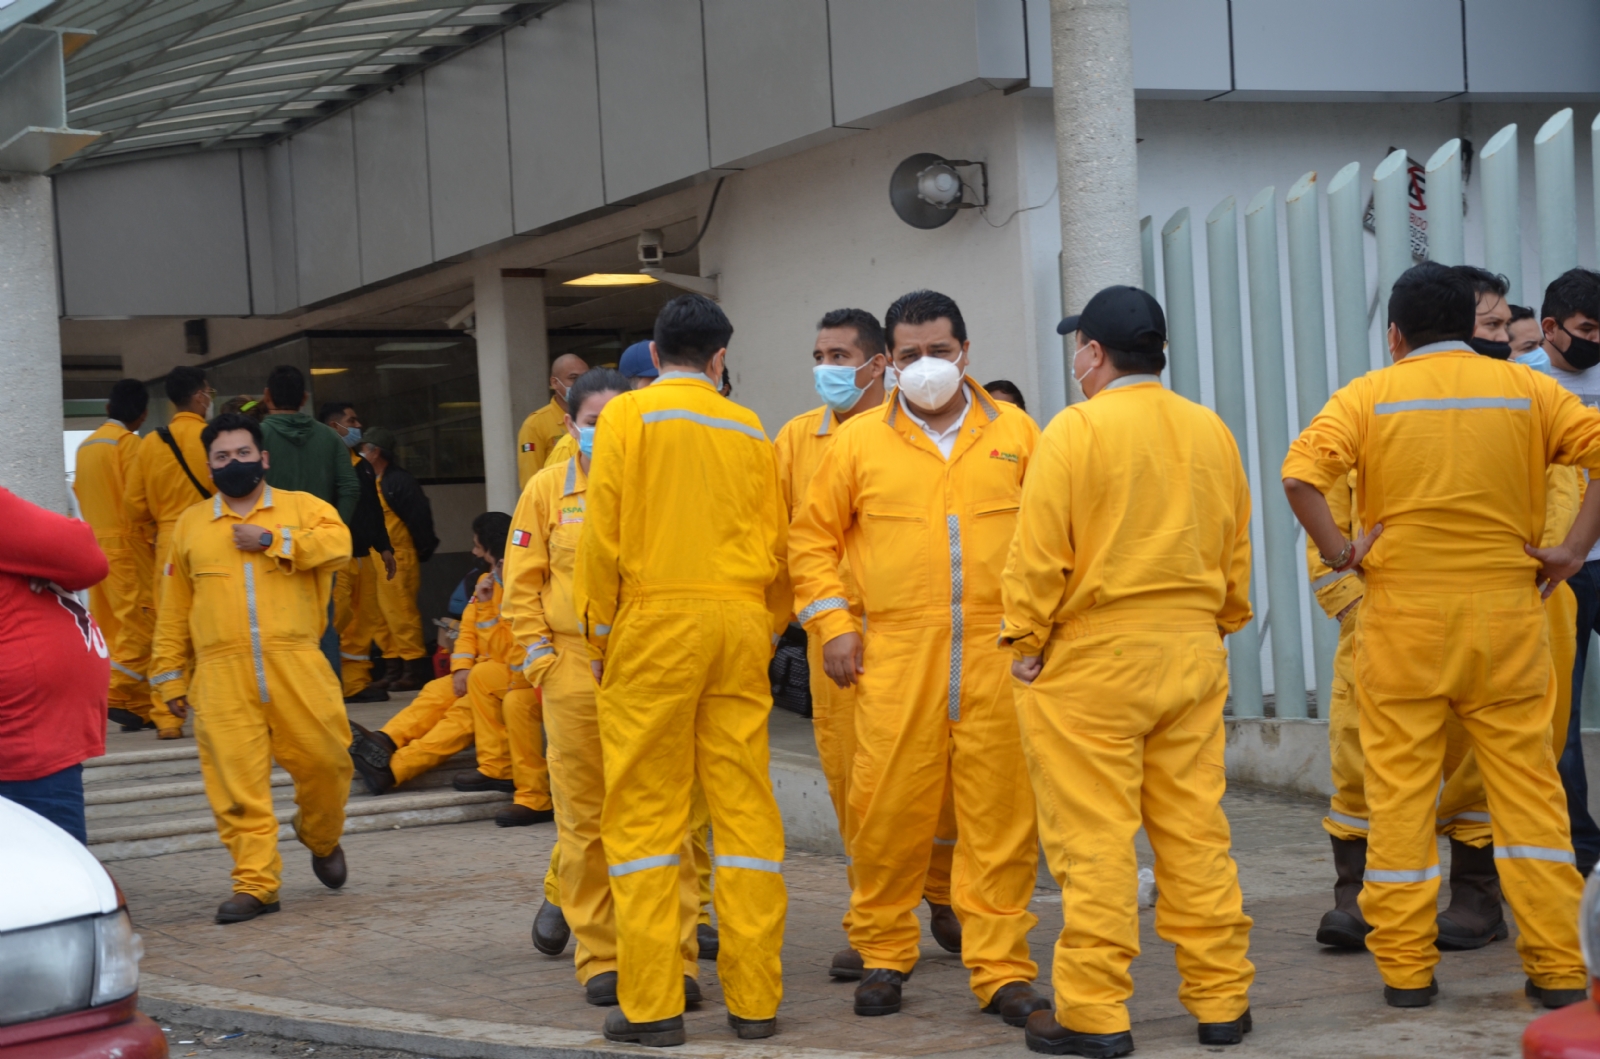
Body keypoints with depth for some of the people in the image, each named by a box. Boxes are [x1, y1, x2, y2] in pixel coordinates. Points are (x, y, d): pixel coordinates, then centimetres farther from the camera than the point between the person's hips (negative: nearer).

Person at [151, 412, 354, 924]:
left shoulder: (302, 507, 10)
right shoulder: (191, 524, 16)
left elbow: (337, 545, -11)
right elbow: (174, 609, 17)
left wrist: (272, 542, -12)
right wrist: (171, 677, 13)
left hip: (295, 666, -1)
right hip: (222, 675, 1)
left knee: (322, 758, -1)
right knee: (235, 779, -6)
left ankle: (321, 838, 29)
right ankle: (255, 882, 1)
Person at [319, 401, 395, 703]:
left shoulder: (362, 466, 19)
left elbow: (375, 511, 26)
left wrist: (384, 547, 21)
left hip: (363, 555, 9)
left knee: (365, 621, 9)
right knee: (334, 620, -12)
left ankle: (356, 683, 15)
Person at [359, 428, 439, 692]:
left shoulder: (398, 480, -11)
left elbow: (420, 516, -15)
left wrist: (423, 550, -10)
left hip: (397, 558, -9)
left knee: (400, 612, -10)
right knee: (381, 615, 10)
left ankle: (415, 667, -6)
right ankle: (393, 667, 15)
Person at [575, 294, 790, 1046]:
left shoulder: (629, 416, 1)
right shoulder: (749, 430, 11)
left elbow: (602, 534, -5)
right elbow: (774, 543, 10)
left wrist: (599, 633, 4)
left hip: (654, 620, -3)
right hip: (739, 624, 4)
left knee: (644, 813, 1)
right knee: (746, 808, 5)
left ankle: (652, 1005, -1)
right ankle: (754, 1000, 6)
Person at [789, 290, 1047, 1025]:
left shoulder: (1015, 434, 10)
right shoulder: (859, 440, 8)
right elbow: (813, 538, 12)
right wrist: (832, 623, 2)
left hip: (998, 655, 0)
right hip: (895, 656, 0)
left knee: (999, 810, 0)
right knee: (888, 807, 0)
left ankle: (1000, 968, 8)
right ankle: (882, 956, 18)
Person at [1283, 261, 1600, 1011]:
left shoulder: (1370, 395, 1)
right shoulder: (1526, 390, 6)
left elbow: (1300, 475, -14)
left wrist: (1338, 553, -4)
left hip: (1402, 617, -1)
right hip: (1506, 611, 1)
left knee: (1400, 787, 5)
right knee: (1527, 784, 6)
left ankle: (1405, 968, 9)